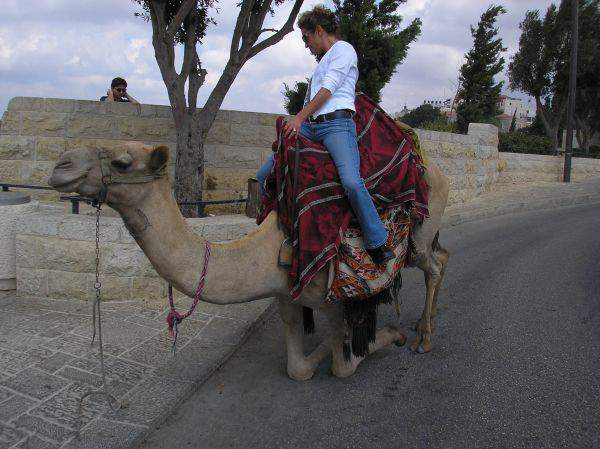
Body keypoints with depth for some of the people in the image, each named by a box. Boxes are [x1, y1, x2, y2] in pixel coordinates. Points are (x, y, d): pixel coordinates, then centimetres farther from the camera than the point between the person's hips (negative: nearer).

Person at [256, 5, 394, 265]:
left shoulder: (343, 49, 6)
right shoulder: (323, 60, 32)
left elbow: (328, 89, -7)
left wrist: (299, 117, -13)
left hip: (336, 123, -9)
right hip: (310, 126, 9)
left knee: (352, 182, -30)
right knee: (264, 175, -2)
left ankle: (377, 245, -17)